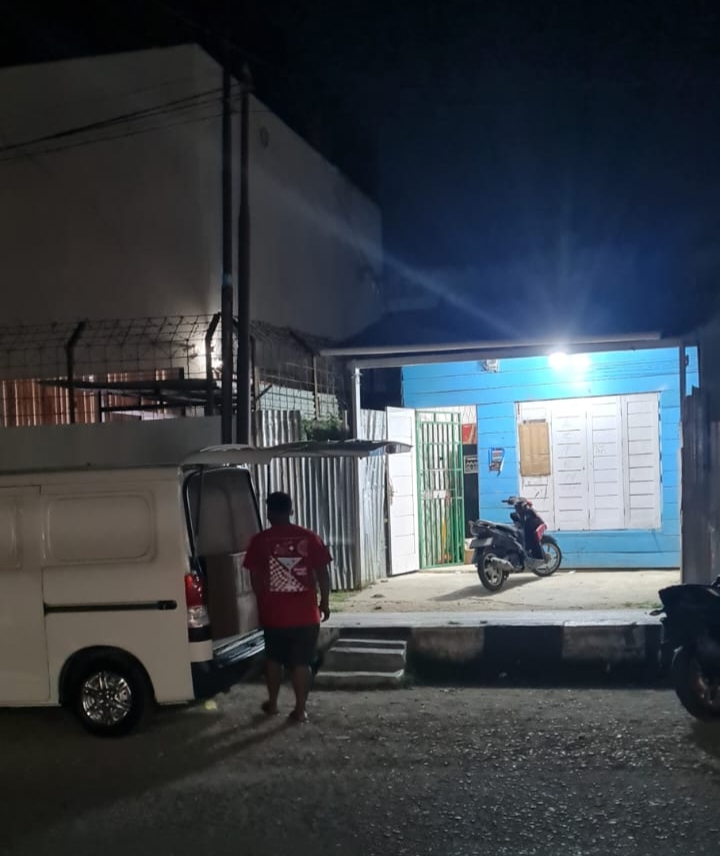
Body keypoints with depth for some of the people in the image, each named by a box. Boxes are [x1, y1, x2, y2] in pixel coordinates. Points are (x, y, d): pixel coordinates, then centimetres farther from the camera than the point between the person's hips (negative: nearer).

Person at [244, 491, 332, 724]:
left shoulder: (260, 540, -5)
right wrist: (324, 603, 9)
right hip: (305, 613, 0)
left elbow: (255, 578, -1)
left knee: (274, 659, 19)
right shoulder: (309, 537, -4)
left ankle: (272, 704, 29)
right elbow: (322, 573, -2)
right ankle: (300, 710, 8)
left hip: (273, 613, 0)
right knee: (301, 663, 6)